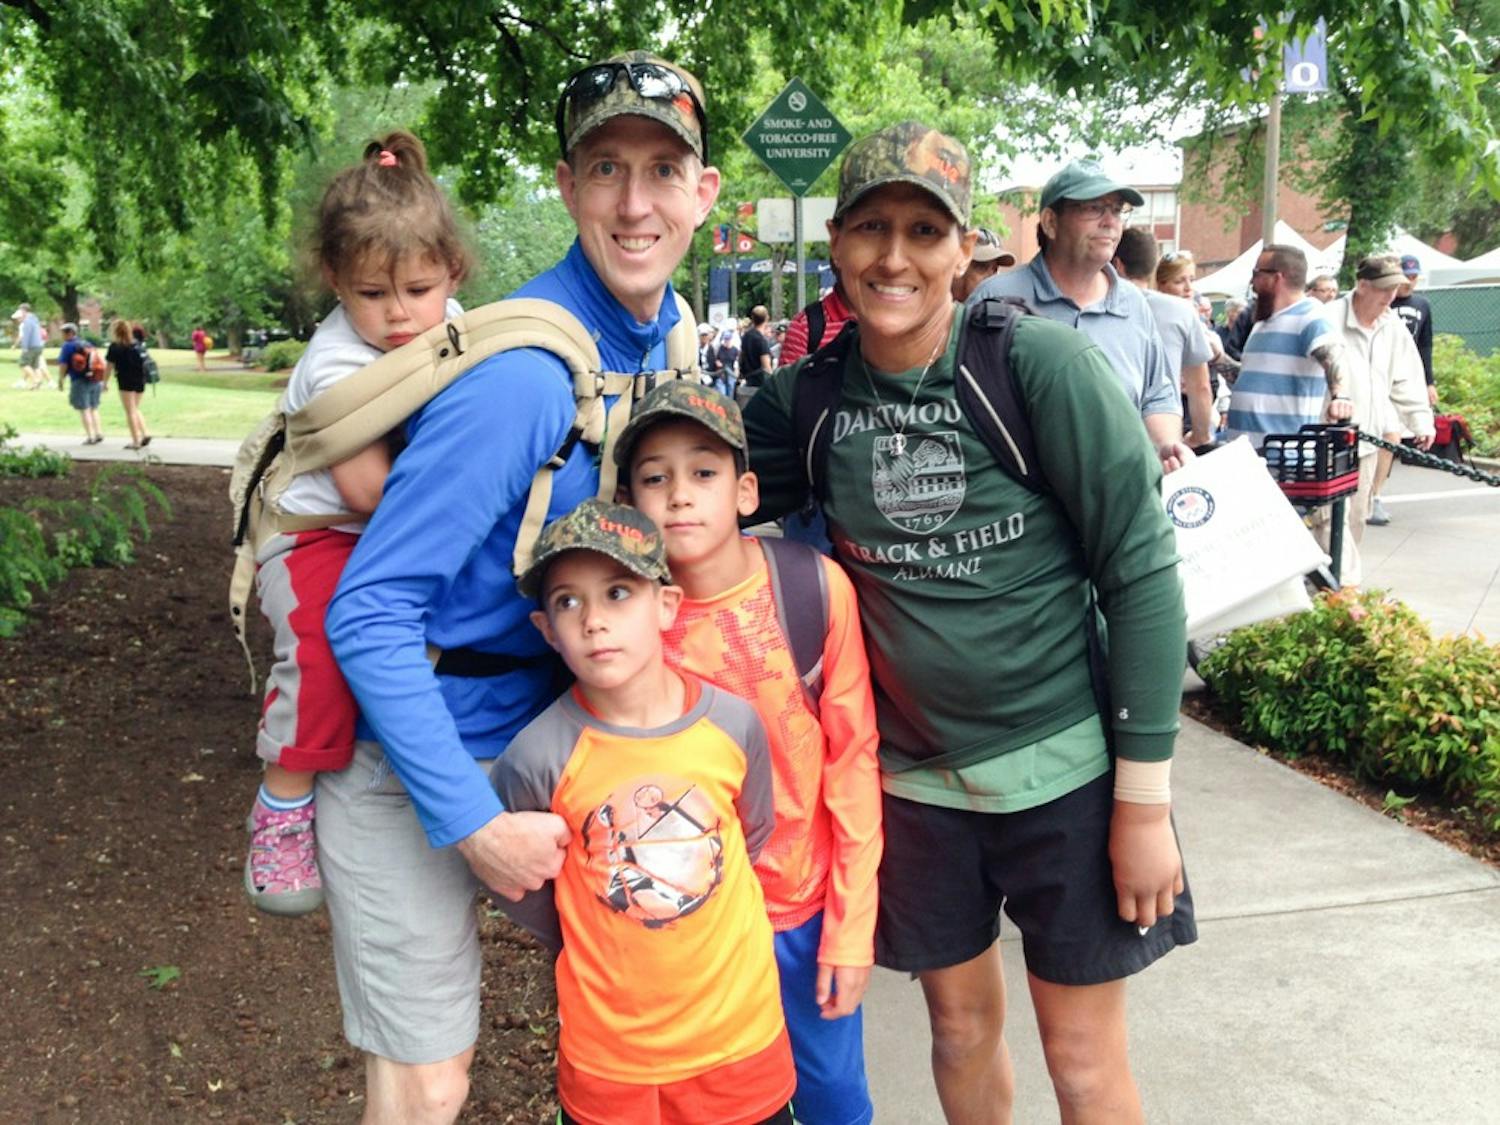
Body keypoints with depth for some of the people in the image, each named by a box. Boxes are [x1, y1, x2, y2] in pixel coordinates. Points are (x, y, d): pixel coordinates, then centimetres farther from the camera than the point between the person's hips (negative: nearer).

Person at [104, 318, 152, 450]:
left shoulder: (115, 346, -6)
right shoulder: (136, 344, 6)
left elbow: (110, 366, -3)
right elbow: (143, 363, 6)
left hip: (126, 381, -5)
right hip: (140, 380, 5)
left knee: (130, 411, 1)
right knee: (136, 409, 19)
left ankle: (136, 441, -1)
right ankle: (145, 434, 3)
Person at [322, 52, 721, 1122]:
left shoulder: (665, 334, 0)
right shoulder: (520, 373, -26)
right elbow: (369, 613, -25)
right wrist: (475, 823, -24)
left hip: (544, 742, 7)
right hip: (415, 770, -7)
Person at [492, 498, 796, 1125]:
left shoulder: (733, 723, -12)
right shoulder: (538, 757, -18)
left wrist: (697, 936, 8)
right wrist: (602, 956, 6)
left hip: (741, 1031, 2)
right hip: (607, 1053, -1)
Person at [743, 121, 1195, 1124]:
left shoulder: (1045, 364, -14)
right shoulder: (807, 398, -2)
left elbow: (1142, 572, -12)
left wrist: (1145, 799, -12)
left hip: (1066, 761, -3)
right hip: (916, 776, 3)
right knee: (962, 1023, 19)